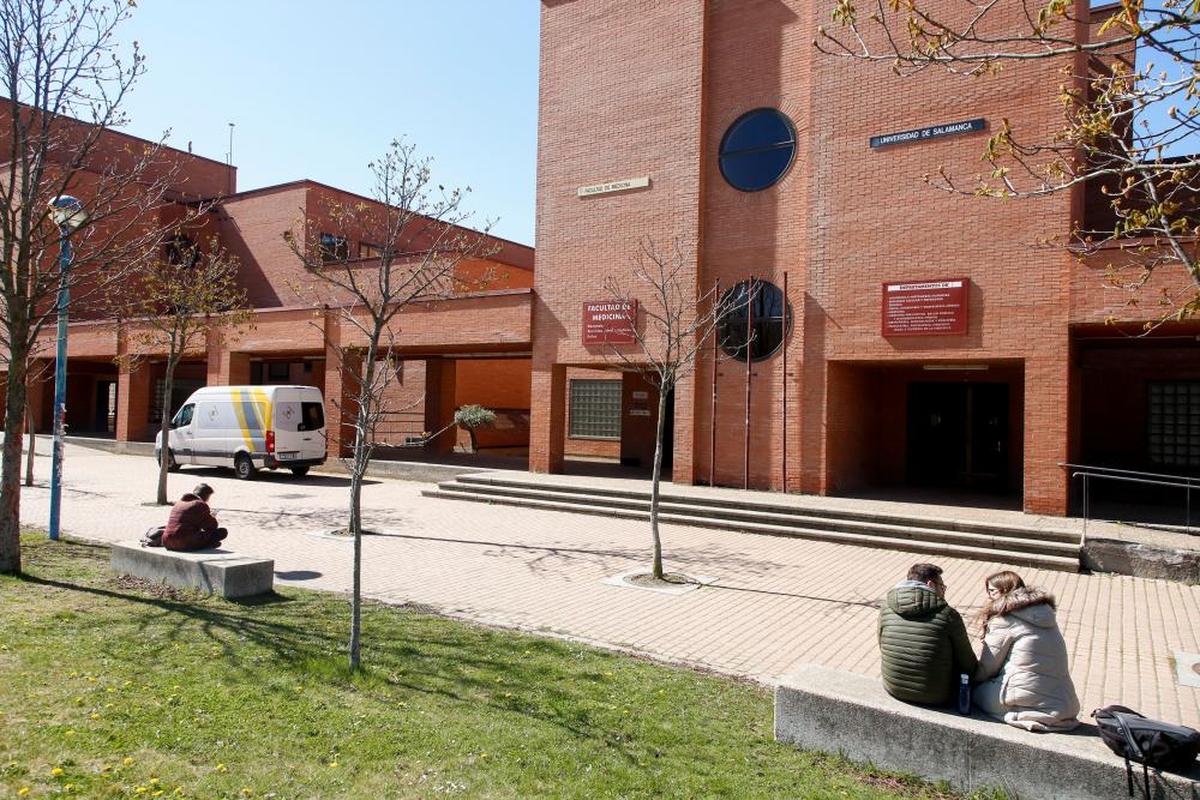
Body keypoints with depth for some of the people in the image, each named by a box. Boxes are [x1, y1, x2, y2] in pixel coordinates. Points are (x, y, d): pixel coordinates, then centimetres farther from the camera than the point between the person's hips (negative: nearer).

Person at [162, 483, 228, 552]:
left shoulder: (178, 503, 20)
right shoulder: (201, 505, -4)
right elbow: (212, 526, -2)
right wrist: (211, 517, 20)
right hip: (186, 544, -8)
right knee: (223, 531, -4)